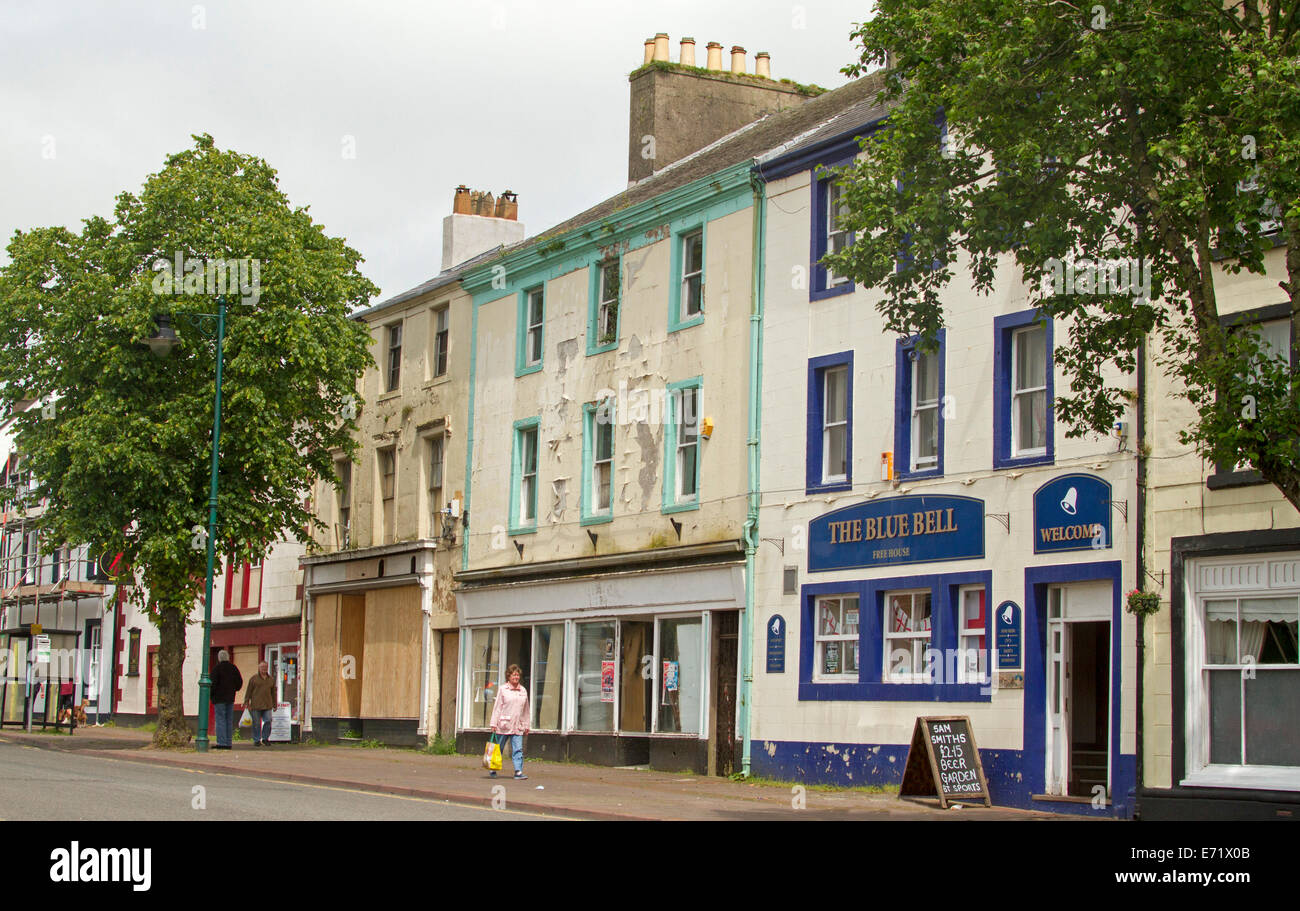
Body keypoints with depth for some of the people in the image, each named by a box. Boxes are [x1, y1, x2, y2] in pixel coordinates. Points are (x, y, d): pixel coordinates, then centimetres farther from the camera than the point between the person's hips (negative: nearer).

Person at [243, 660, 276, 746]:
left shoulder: (271, 679, 14)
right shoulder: (253, 678, 4)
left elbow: (273, 692, 18)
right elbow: (249, 691, 3)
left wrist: (274, 704, 15)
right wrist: (246, 702, -3)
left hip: (267, 705, 3)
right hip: (256, 704, -3)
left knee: (268, 721, -6)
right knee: (256, 723, 0)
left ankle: (265, 738, 10)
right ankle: (257, 740, 7)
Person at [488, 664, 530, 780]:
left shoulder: (523, 691, 11)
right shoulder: (503, 690, 1)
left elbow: (525, 710, 18)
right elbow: (497, 707, 0)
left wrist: (526, 725, 17)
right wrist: (494, 724, -5)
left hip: (517, 727, 3)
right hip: (503, 725, -3)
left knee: (518, 749, -7)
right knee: (499, 748, 7)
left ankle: (518, 772, -11)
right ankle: (492, 770, 21)